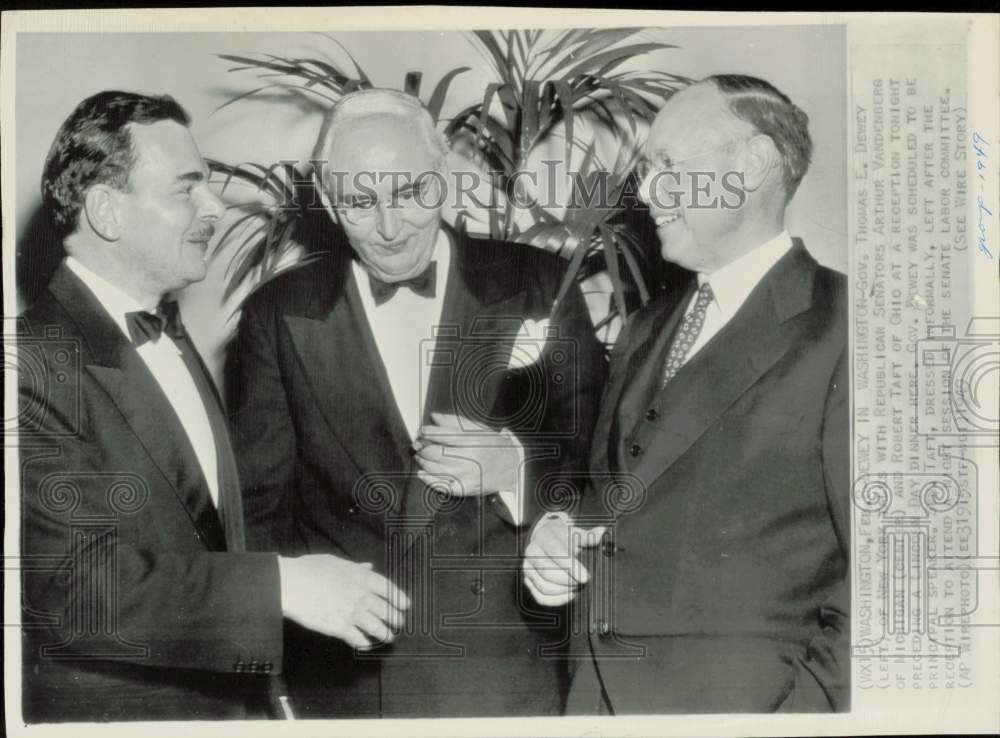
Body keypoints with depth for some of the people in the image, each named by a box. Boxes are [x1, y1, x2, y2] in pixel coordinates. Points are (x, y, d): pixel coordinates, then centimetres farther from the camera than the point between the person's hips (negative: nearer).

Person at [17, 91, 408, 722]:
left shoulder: (168, 333, 8)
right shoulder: (37, 362, -19)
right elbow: (79, 580, -26)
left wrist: (257, 691, 8)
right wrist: (282, 586, -27)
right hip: (110, 707, -8)